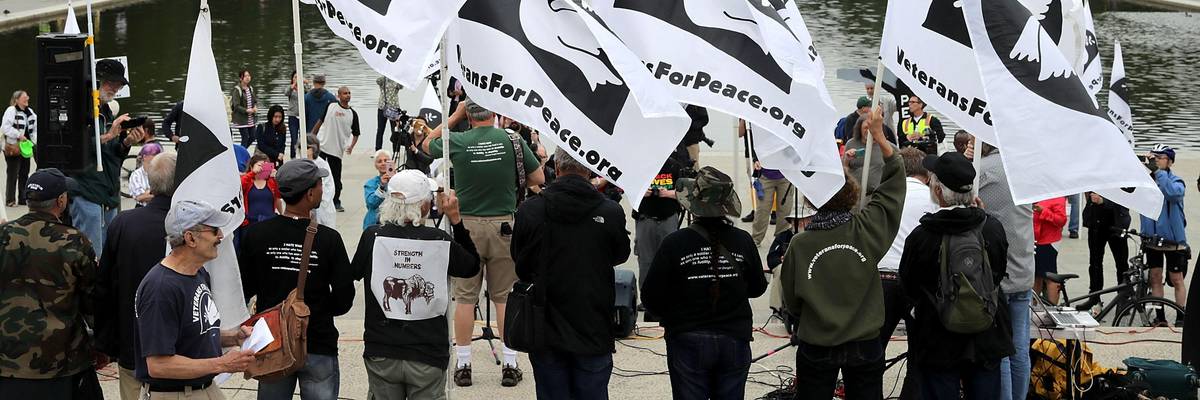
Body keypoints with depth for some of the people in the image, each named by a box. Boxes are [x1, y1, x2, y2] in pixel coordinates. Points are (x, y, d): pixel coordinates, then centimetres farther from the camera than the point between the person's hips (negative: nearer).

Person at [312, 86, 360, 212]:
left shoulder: (352, 114, 2)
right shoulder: (330, 106, 0)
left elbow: (356, 133, 6)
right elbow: (320, 121, 9)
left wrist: (351, 146, -10)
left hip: (337, 149, 1)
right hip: (321, 145, -1)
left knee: (336, 178, 4)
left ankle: (336, 202, 18)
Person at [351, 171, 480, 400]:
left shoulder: (372, 237, -9)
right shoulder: (441, 241, -9)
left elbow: (354, 273, 10)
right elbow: (473, 266, 10)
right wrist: (455, 219, 10)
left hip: (382, 355, 1)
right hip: (428, 356, -1)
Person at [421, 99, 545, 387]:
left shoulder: (457, 142, -7)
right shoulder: (513, 141, -5)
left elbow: (426, 144, 14)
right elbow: (538, 179, 3)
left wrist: (453, 116, 12)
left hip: (467, 225, 0)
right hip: (504, 225, 0)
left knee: (465, 297, 8)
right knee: (505, 296, 7)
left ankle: (463, 364, 12)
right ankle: (510, 365, 10)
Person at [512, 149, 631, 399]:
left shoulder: (530, 211, -10)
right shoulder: (611, 212, -12)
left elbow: (520, 264, 5)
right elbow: (621, 256, 8)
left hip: (546, 330, 1)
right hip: (594, 330, 0)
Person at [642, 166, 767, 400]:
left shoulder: (674, 244, -16)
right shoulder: (743, 242, -9)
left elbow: (651, 298, -10)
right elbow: (758, 288, 5)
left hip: (687, 343, -2)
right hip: (735, 341, 2)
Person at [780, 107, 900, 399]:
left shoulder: (799, 245, -15)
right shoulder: (867, 228, -15)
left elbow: (791, 302, -2)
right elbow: (894, 181, -1)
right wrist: (879, 135, 2)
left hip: (815, 349, -1)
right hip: (865, 346, 1)